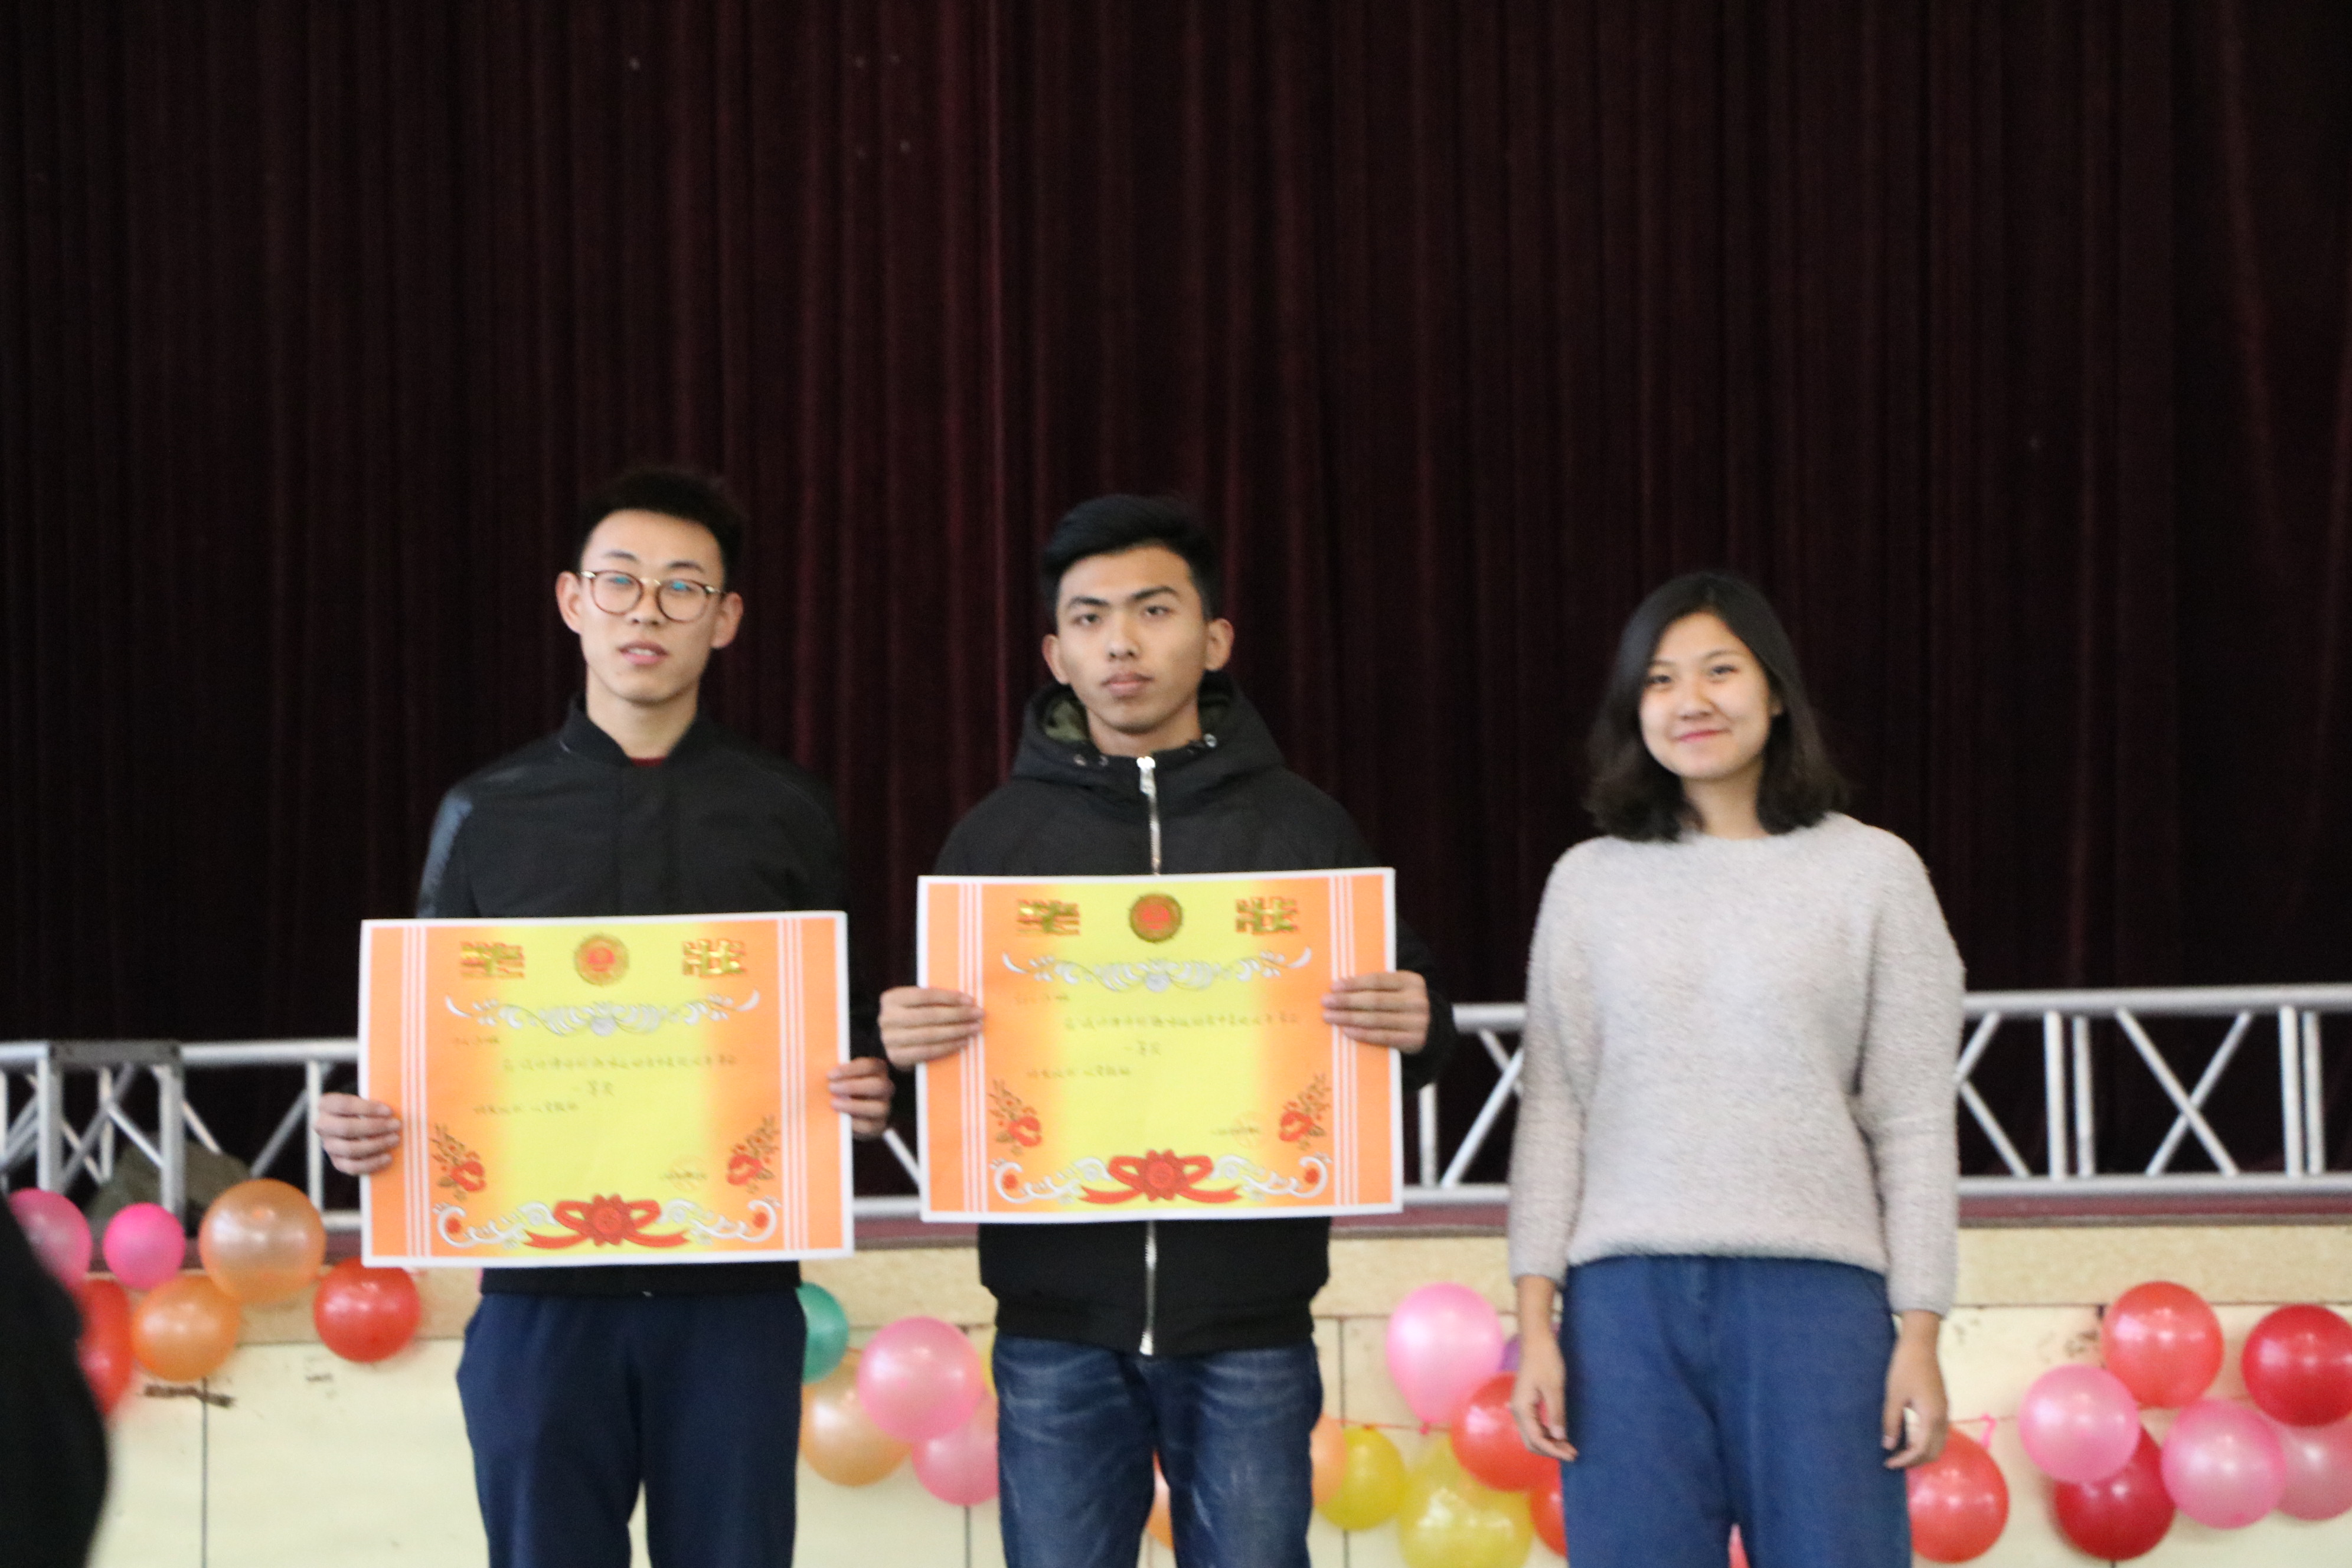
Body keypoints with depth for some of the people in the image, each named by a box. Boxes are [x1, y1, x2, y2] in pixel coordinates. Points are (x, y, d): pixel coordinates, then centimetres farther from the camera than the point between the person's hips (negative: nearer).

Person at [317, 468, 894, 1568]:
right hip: (540, 1293, 0)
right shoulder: (488, 815, 8)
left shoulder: (785, 815, 8)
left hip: (731, 1295, 0)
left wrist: (863, 1099, -12)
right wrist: (363, 1128, -9)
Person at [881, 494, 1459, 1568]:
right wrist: (904, 1042, -15)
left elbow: (1405, 1019, 9)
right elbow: (928, 1032, 8)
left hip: (1247, 1325, 0)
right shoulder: (996, 836, 9)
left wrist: (1415, 1031, -14)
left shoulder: (1300, 826, 8)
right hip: (1059, 1326, 1)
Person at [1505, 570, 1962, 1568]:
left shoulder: (1872, 873, 6)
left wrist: (1920, 1334, -1)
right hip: (1627, 1297, 2)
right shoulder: (1590, 883, 11)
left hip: (1815, 1295, -2)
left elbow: (1914, 1122, 4)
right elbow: (1553, 1109, 10)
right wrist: (1535, 1320, 3)